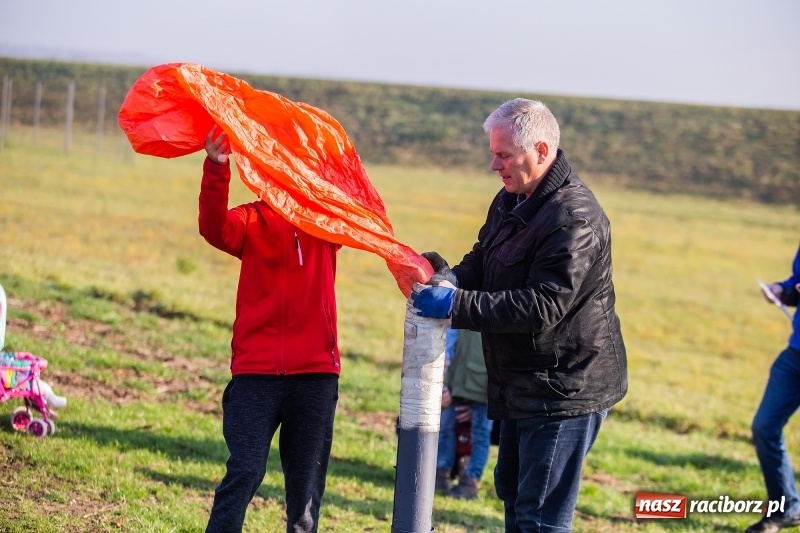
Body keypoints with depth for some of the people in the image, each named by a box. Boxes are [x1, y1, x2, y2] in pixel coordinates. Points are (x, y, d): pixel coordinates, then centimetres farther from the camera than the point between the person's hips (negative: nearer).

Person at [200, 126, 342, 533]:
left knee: (307, 482, 8)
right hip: (256, 373, -2)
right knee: (245, 472, -9)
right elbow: (214, 228, -18)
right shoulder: (252, 220, 3)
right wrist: (216, 167, -35)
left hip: (315, 375, 2)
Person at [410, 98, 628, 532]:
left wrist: (456, 304, -30)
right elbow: (483, 262, 17)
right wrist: (452, 277, -7)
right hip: (522, 383, 10)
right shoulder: (511, 201, 8)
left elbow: (542, 306, -29)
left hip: (566, 392, -10)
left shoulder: (574, 219, -23)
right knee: (513, 494, 21)